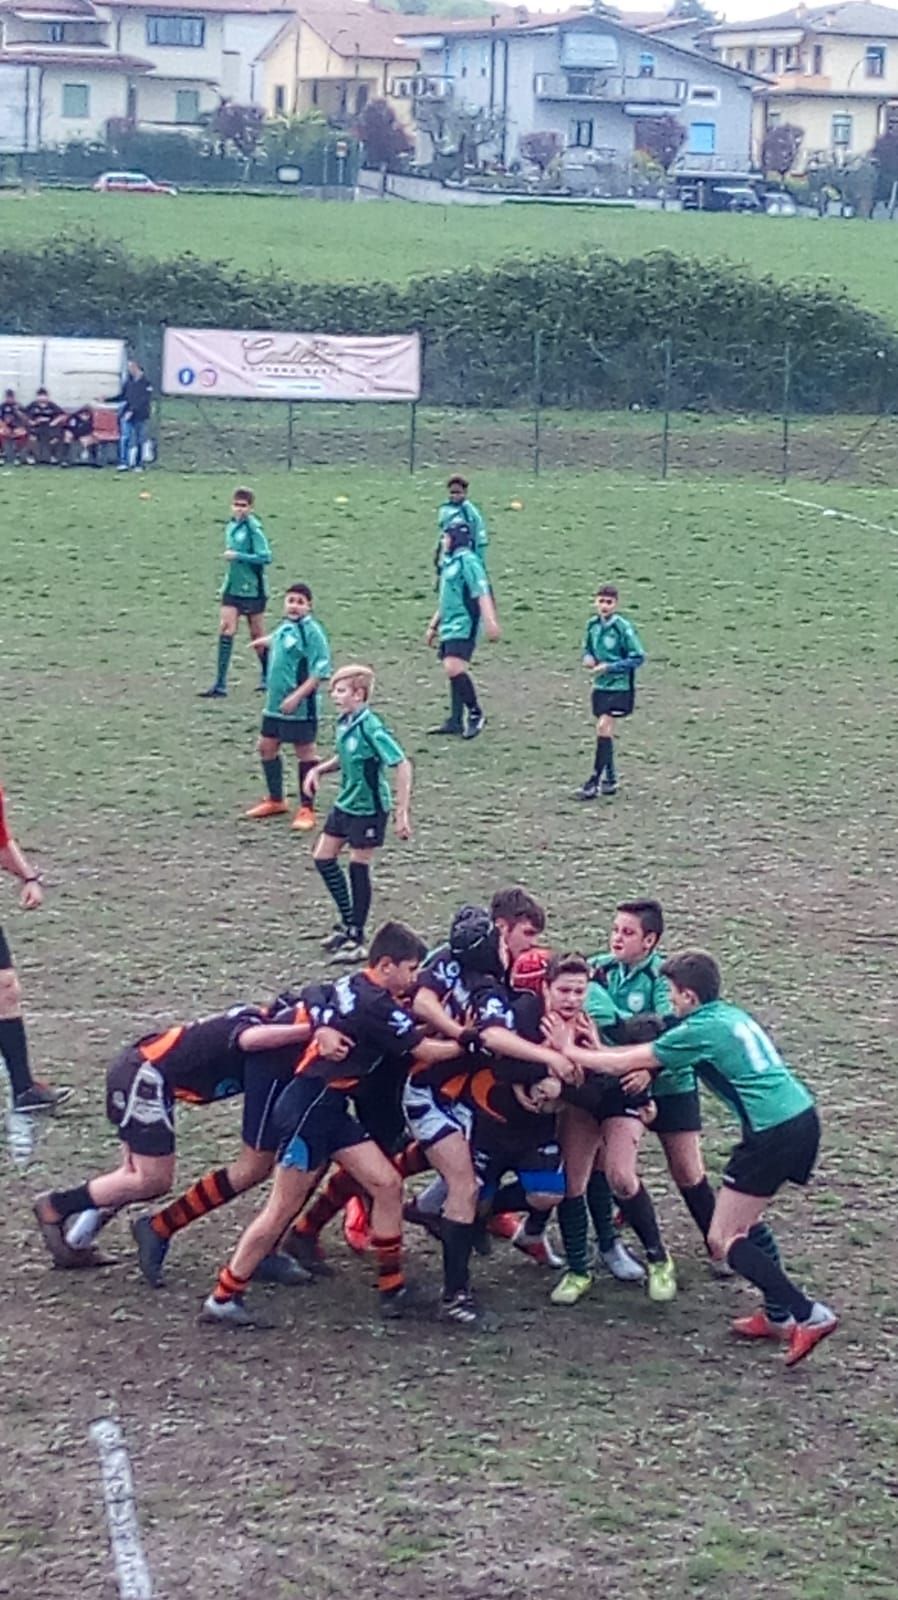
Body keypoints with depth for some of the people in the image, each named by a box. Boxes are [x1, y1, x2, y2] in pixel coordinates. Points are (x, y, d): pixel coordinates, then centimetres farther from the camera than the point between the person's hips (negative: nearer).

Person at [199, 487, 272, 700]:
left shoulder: (253, 528, -15)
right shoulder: (231, 526, 8)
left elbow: (265, 556, -20)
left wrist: (237, 556, -22)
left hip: (252, 589, -6)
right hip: (233, 587, 6)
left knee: (256, 634, 6)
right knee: (226, 629, -5)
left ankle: (267, 678, 26)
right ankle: (220, 684, -6)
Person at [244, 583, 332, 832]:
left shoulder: (311, 631, -16)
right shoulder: (285, 627, 8)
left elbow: (321, 671, -20)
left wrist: (296, 697, -25)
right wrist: (267, 641, 25)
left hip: (301, 706, -9)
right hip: (275, 702, 9)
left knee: (305, 752, 2)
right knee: (267, 746, 16)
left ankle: (307, 810, 11)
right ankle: (276, 801, 32)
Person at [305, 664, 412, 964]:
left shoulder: (370, 728, -24)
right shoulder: (344, 723, 1)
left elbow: (402, 765, -25)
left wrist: (403, 813, -27)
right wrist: (319, 770, 3)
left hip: (368, 809, -9)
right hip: (345, 804, 9)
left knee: (358, 868, 0)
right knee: (323, 857, 12)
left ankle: (357, 939, 12)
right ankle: (349, 923, 27)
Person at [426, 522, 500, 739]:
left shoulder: (468, 561, -11)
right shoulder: (450, 562, 19)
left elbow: (482, 593, -21)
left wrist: (490, 622, -30)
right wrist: (433, 626, 31)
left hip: (463, 627, -10)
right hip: (449, 627, 10)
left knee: (454, 668, -21)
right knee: (453, 672, 12)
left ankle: (476, 715, -12)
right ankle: (455, 721, 17)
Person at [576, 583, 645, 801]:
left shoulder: (623, 628, -14)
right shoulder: (592, 625, 4)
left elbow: (638, 658, -12)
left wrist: (609, 667, -18)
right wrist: (588, 657, -3)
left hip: (619, 687, -7)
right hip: (600, 686, 7)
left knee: (603, 728, -14)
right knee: (604, 731, 10)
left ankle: (594, 782, -12)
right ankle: (610, 779, 22)